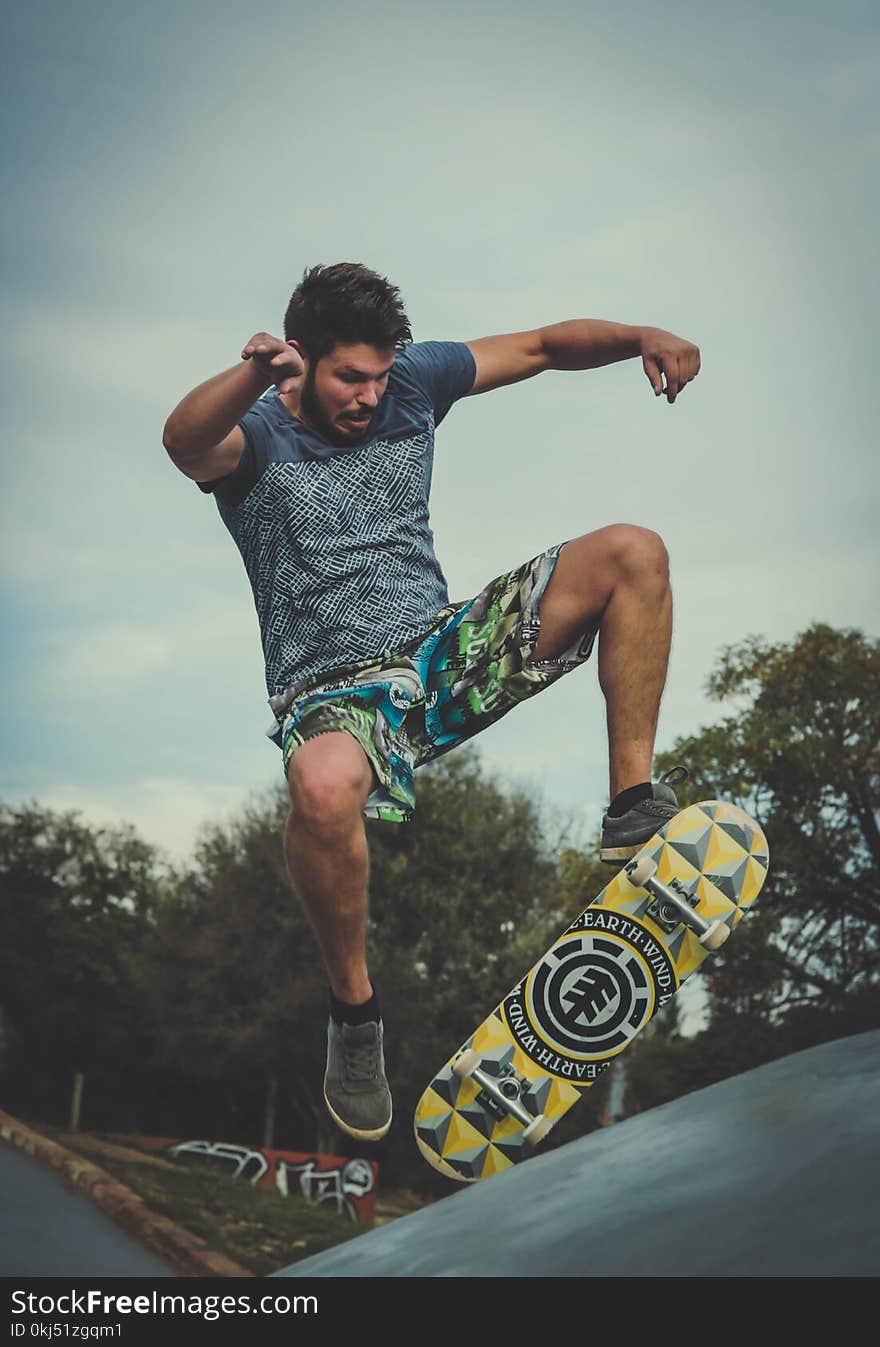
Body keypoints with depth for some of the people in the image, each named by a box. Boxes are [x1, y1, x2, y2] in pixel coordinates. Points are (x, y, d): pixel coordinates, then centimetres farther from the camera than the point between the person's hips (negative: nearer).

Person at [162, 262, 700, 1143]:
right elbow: (184, 442, -31)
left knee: (633, 552, -10)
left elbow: (544, 346, 11)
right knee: (324, 787, -43)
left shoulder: (413, 380, 8)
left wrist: (640, 337, -9)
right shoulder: (255, 436, -7)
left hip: (446, 649, 5)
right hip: (335, 691, -5)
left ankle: (632, 805, -7)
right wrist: (255, 373, -53)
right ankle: (354, 1010, -16)